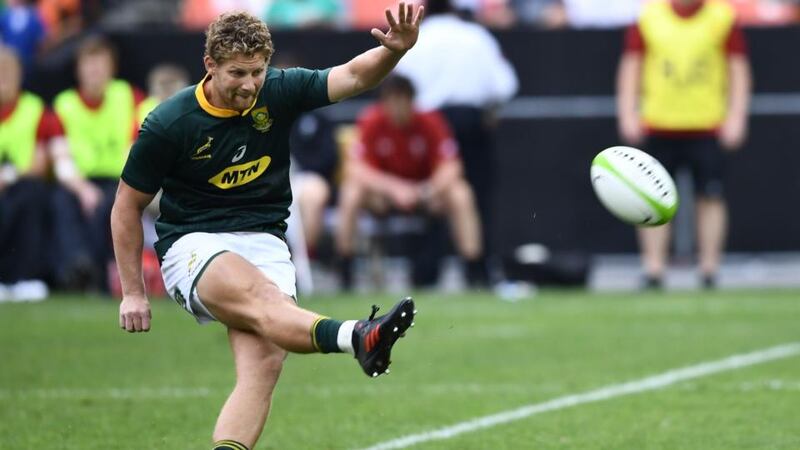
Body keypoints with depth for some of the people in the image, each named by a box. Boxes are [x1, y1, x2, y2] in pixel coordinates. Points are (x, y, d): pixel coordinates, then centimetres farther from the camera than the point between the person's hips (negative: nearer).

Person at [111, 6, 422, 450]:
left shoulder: (278, 92, 0)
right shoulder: (168, 124, -8)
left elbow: (354, 76, -9)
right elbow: (127, 207, 2)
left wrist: (394, 49, -31)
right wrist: (133, 293, 2)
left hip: (264, 242, 4)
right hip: (193, 245, -4)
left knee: (265, 361, -24)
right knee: (257, 295, -38)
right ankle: (357, 337, -65)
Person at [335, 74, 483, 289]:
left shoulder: (430, 121, -15)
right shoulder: (372, 122, -16)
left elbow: (450, 167, -16)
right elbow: (356, 169, -22)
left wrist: (433, 187, -38)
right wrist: (394, 187, -36)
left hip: (425, 188, 0)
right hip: (384, 189, 0)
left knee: (461, 196, -28)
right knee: (352, 194, -30)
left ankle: (474, 271, -22)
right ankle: (344, 270, -20)